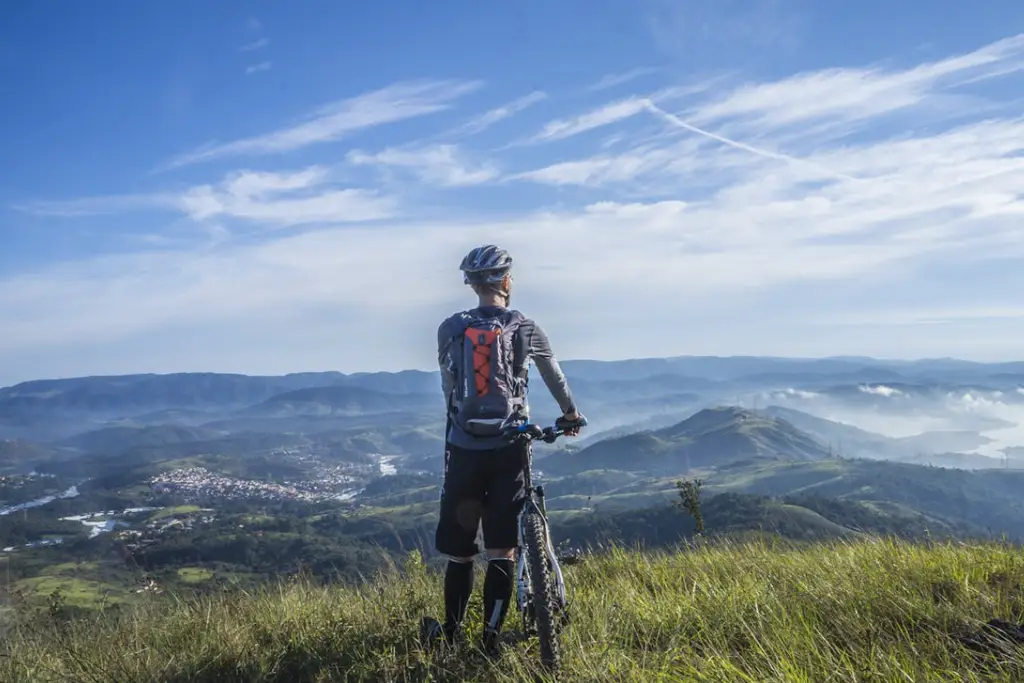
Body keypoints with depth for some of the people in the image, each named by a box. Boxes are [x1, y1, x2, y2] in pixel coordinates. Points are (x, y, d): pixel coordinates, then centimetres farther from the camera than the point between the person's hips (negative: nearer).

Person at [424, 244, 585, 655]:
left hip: (463, 449, 1)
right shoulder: (525, 328, 2)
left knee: (458, 550, 12)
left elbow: (449, 388, 11)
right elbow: (554, 375, 18)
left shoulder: (449, 329, 2)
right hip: (508, 450, -1)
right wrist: (569, 413, 36)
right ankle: (491, 640, 7)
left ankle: (452, 634, 24)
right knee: (501, 550, 5)